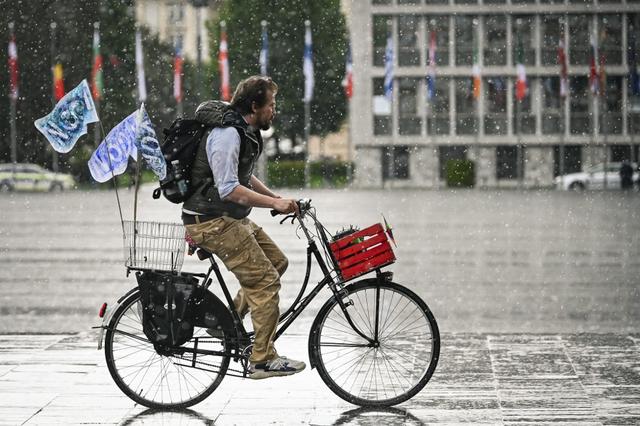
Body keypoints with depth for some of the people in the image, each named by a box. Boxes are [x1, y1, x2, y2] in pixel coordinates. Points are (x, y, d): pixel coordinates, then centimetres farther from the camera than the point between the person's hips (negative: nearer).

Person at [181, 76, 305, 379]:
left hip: (231, 218, 10)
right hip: (212, 222, -10)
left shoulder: (244, 132, 12)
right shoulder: (227, 134, -21)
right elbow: (228, 189, -27)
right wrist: (274, 203, -23)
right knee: (265, 281, -11)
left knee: (277, 262, 13)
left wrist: (276, 197, 15)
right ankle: (262, 360, -5)